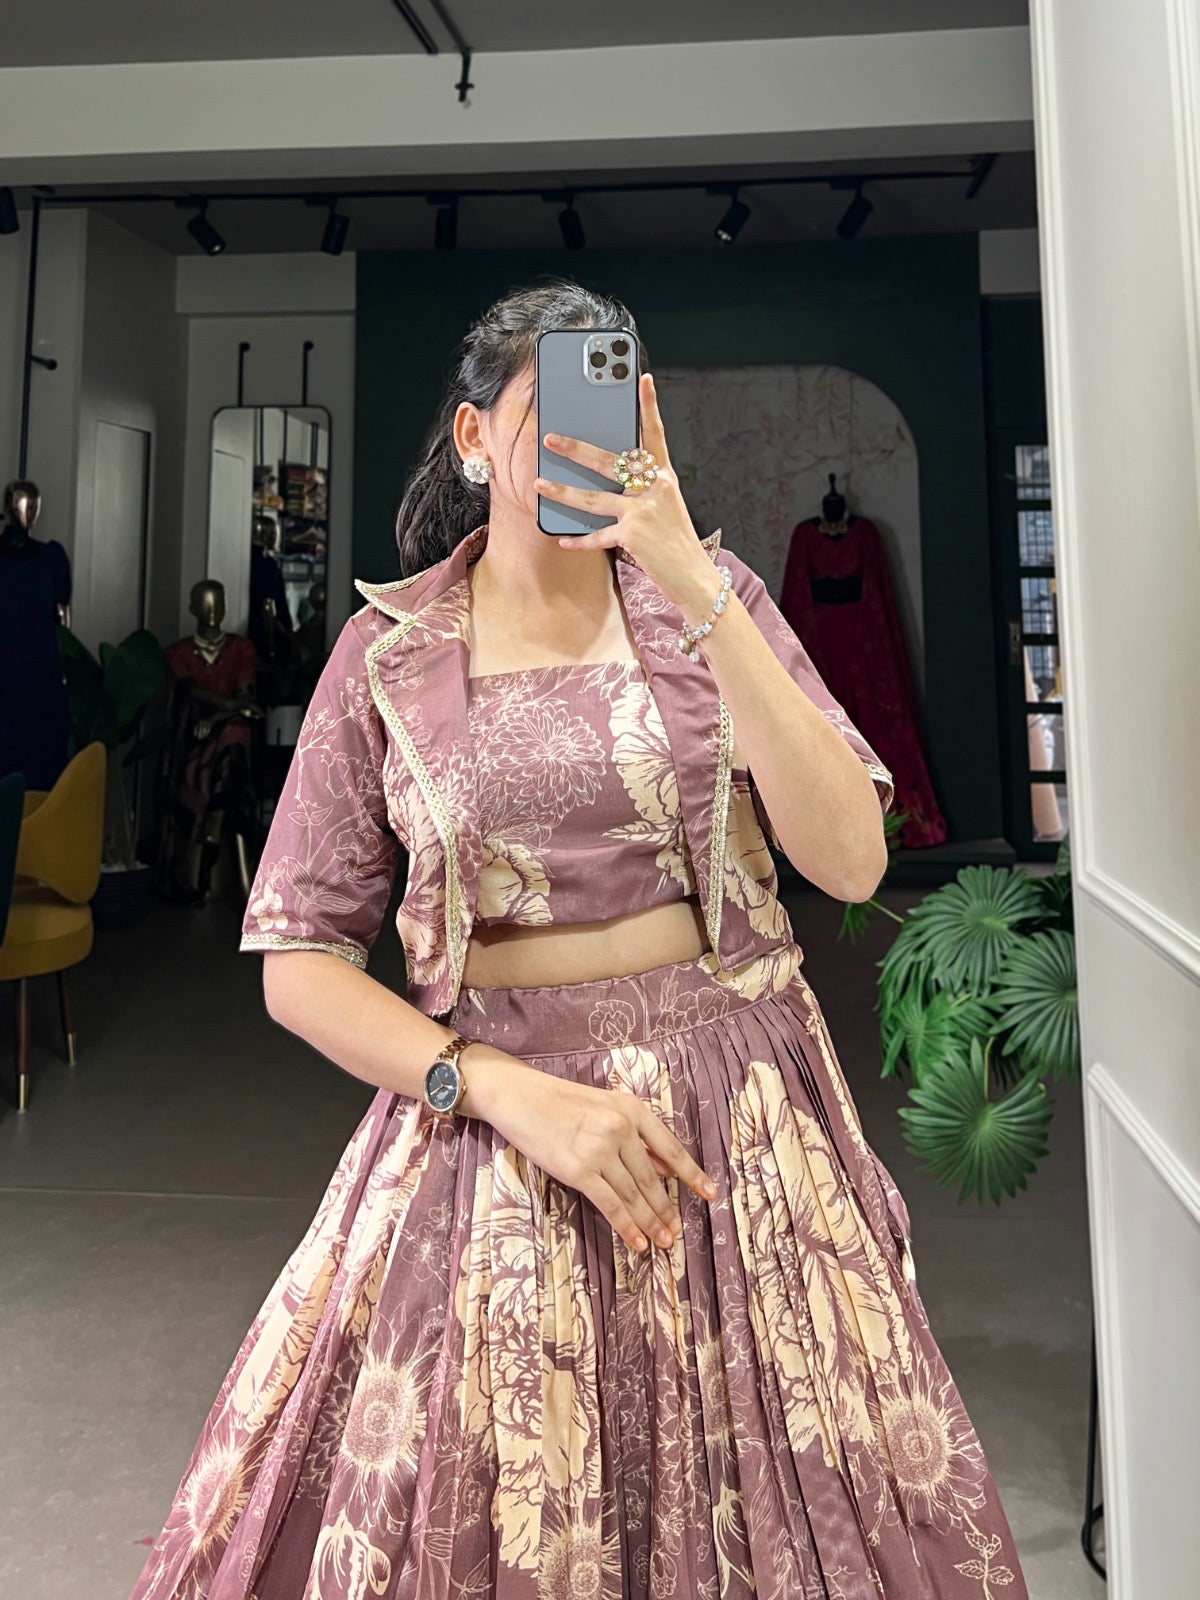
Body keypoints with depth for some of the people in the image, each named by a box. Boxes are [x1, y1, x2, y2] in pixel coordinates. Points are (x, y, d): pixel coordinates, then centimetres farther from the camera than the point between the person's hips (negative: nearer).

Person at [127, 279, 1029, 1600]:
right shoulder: (387, 649, -1)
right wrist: (513, 1093, -14)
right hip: (488, 1132, 0)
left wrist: (694, 588, -17)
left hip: (742, 1113, 1)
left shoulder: (711, 595, 1)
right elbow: (298, 964, -1)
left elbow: (850, 859, -12)